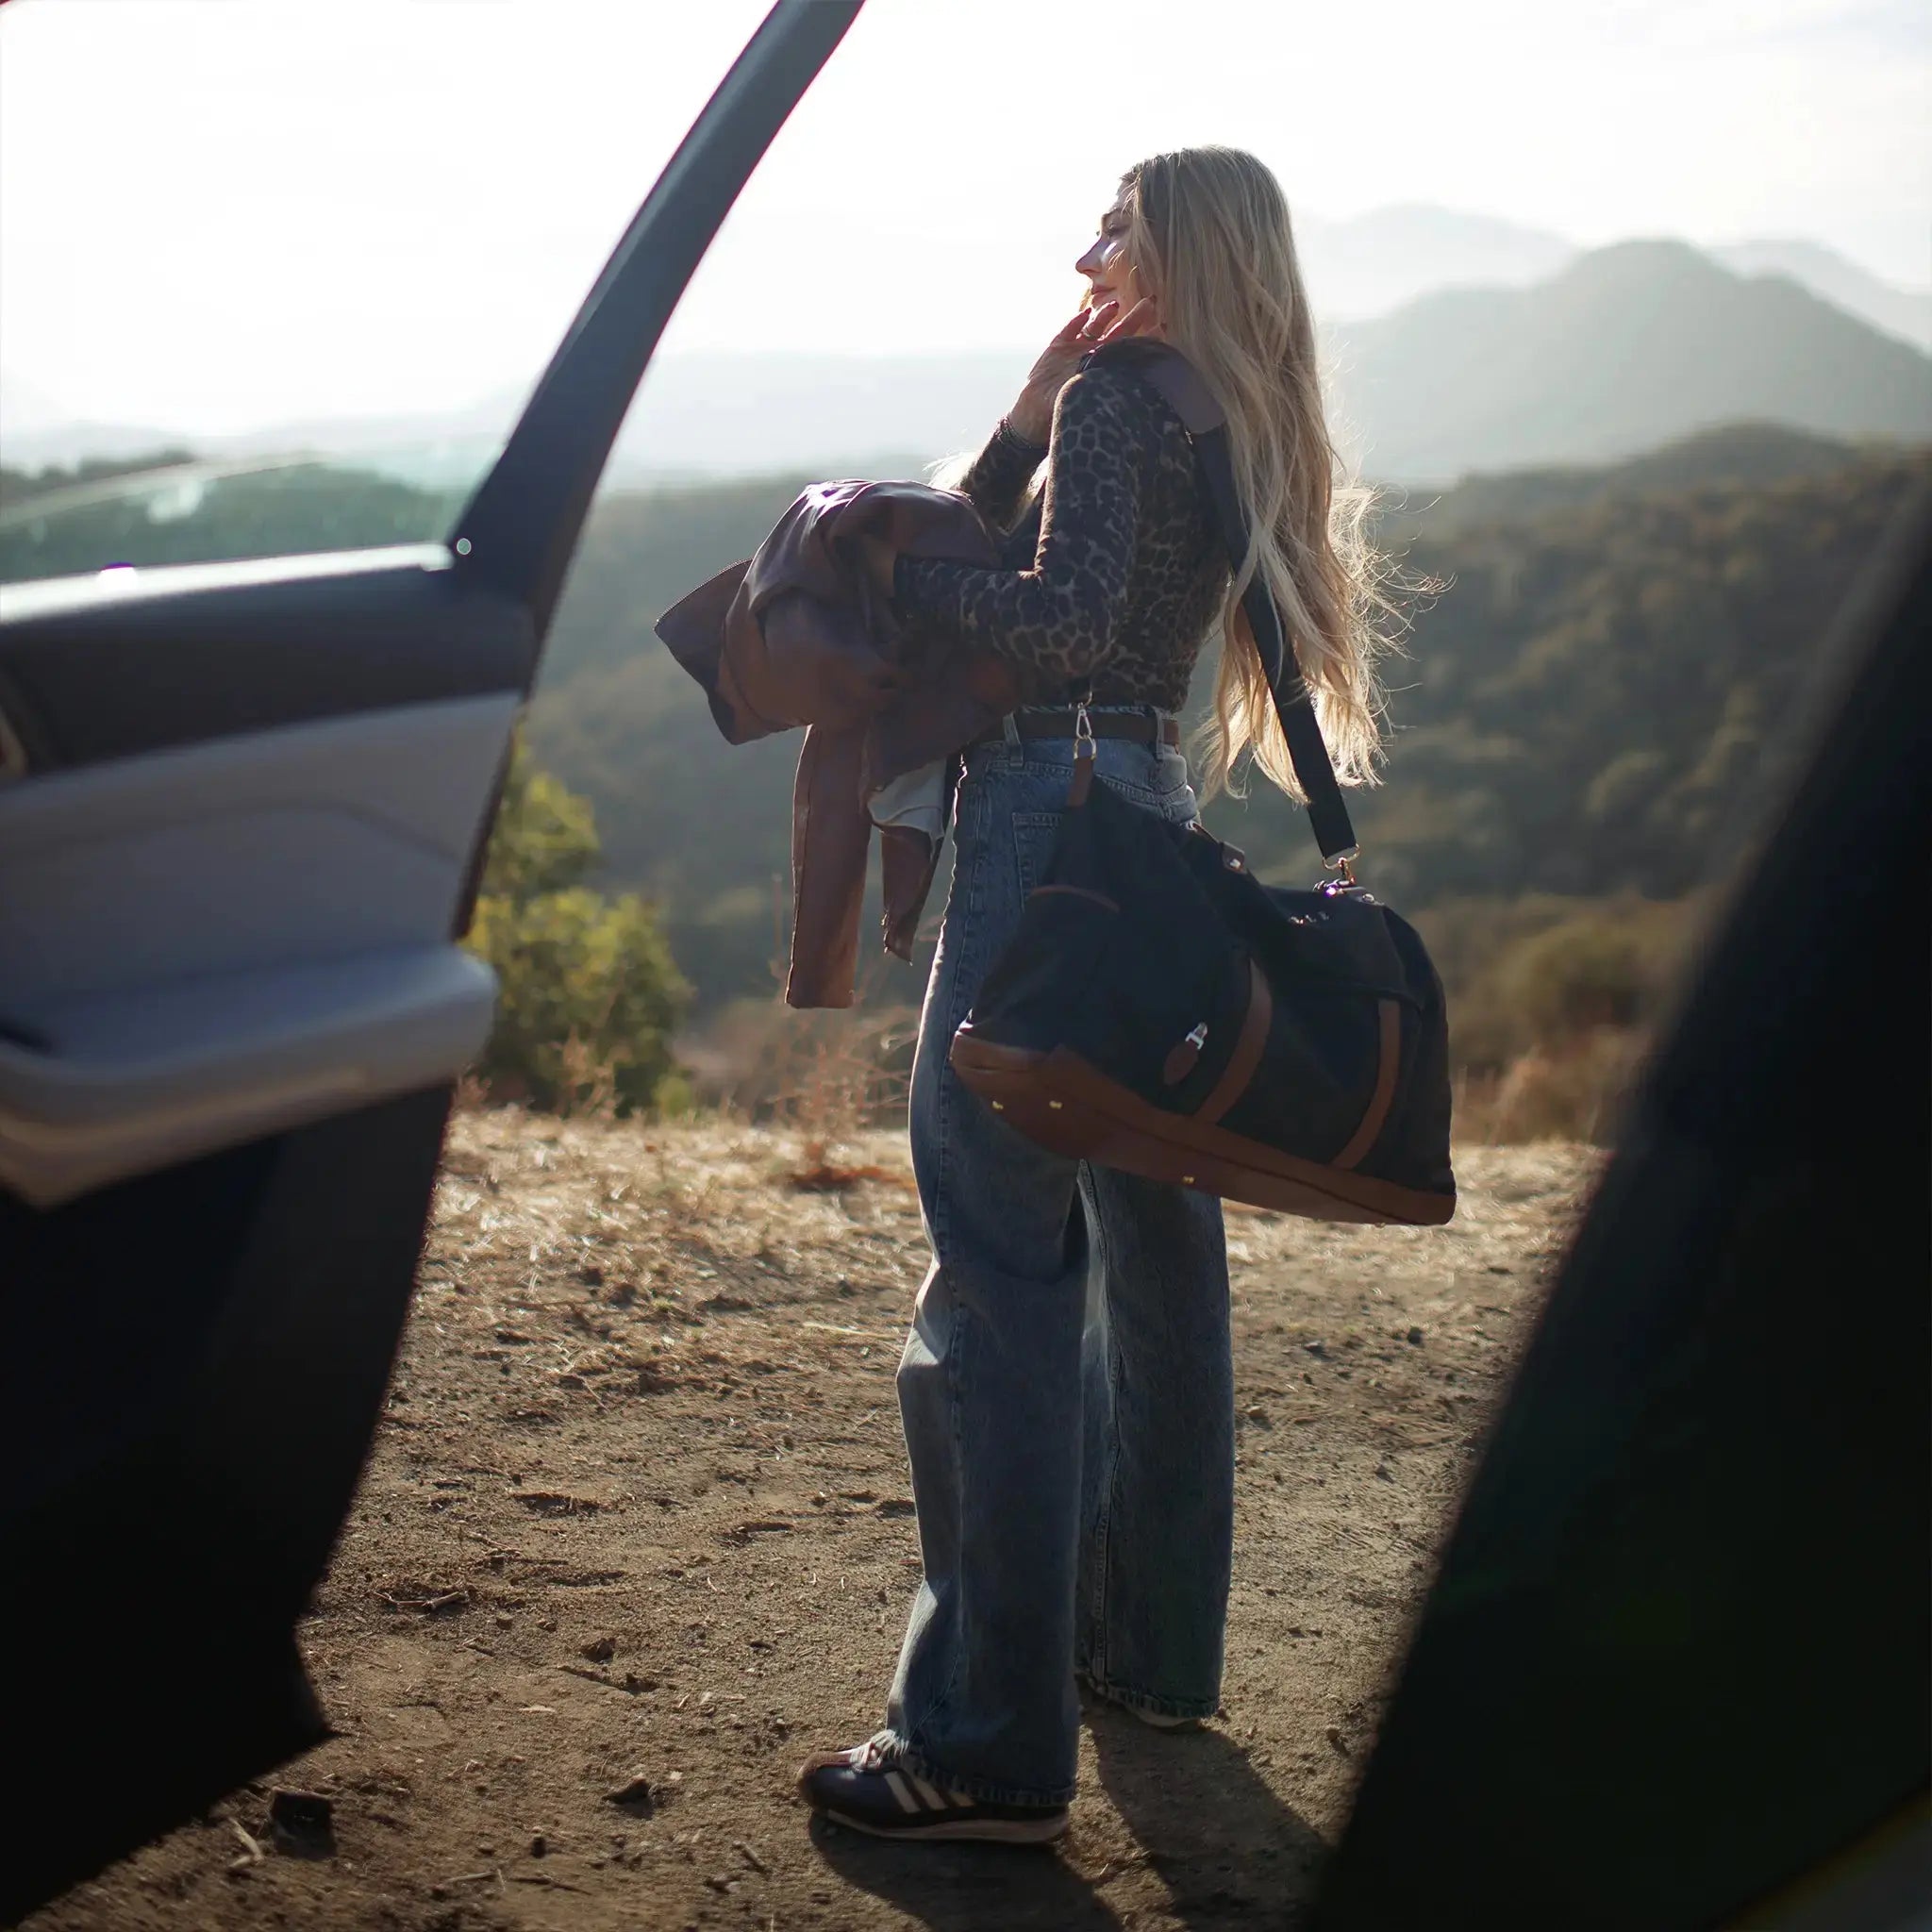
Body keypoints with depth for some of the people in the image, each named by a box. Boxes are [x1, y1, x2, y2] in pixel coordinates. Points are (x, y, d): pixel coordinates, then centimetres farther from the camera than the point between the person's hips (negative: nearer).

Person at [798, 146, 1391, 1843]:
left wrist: (889, 575, -9)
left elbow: (1065, 618, -21)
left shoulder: (1115, 402, -7)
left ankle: (990, 1747, -6)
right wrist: (1032, 413, 8)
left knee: (1001, 1267, -10)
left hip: (1055, 814, -10)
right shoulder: (1237, 437, 20)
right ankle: (1151, 1641, 29)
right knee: (1149, 1233, 16)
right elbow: (983, 540, 20)